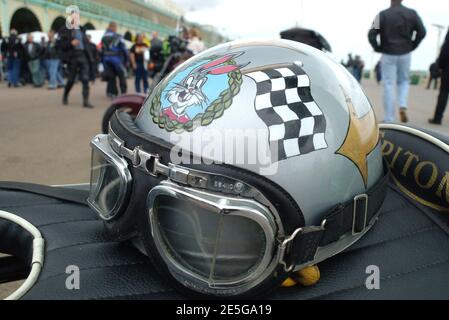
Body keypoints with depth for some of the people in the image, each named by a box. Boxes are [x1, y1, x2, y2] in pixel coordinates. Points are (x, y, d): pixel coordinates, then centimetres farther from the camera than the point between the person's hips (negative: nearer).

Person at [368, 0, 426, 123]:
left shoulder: (383, 15, -5)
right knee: (404, 81, 21)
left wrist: (378, 48, 1)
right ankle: (403, 106, -4)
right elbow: (422, 32, -4)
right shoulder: (411, 13, 2)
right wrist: (412, 46, 7)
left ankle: (389, 120, 0)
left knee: (389, 86, 1)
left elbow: (371, 34, -13)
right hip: (405, 54, 2)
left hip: (388, 55, -2)